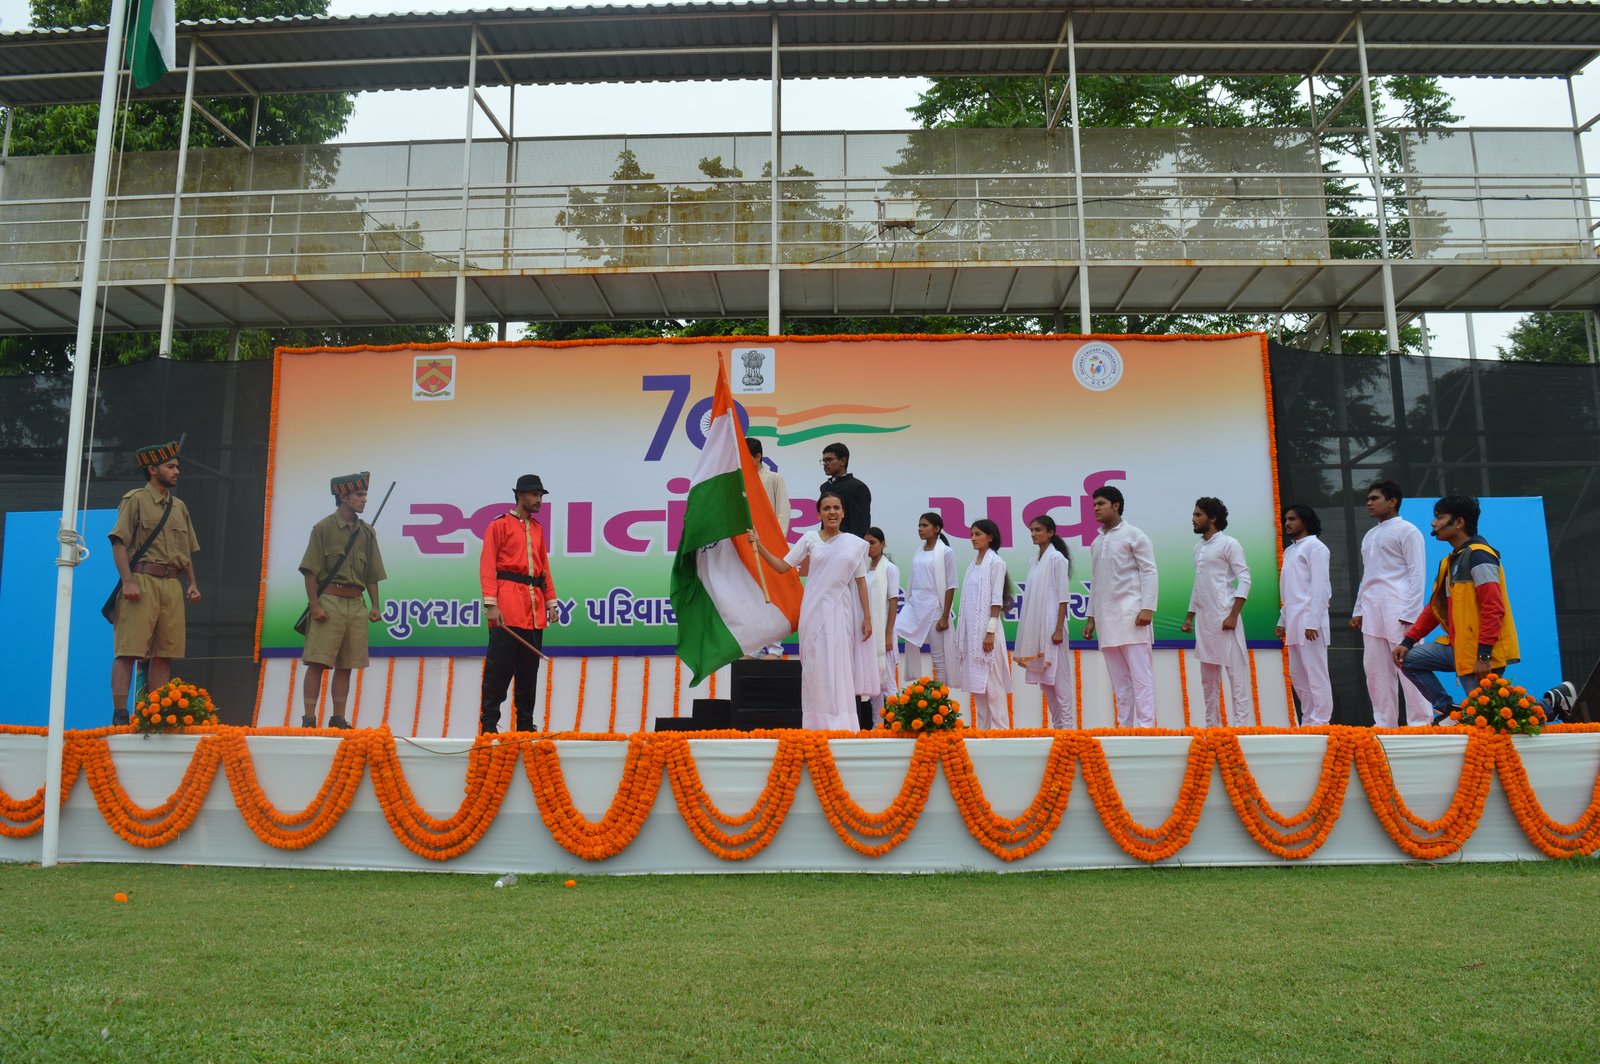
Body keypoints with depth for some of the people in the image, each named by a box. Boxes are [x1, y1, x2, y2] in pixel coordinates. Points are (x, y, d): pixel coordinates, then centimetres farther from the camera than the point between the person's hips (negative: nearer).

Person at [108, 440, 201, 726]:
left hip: (172, 585, 6)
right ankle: (120, 714, -10)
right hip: (142, 581, -6)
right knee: (128, 650, -9)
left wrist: (192, 583, 13)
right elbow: (119, 542, -7)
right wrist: (128, 581, -17)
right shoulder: (135, 499, 2)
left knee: (164, 653, 4)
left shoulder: (179, 507, 21)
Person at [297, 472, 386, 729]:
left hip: (357, 604, 5)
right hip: (329, 601, -5)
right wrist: (314, 605, -12)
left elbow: (372, 574, 17)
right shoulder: (323, 528, -2)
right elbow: (311, 571, -5)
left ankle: (338, 719, 14)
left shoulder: (367, 532, 14)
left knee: (346, 665, 7)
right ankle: (309, 719, -3)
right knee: (317, 662, -6)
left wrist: (375, 606, 10)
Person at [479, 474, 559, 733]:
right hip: (507, 609, -6)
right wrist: (490, 604, -14)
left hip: (534, 610, 6)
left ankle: (525, 724, 16)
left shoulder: (538, 529, 18)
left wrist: (551, 602, 14)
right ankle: (488, 724, 0)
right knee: (499, 667, -7)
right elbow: (487, 567, -6)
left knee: (529, 669, 8)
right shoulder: (500, 525, 0)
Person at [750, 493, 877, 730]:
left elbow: (861, 581, 6)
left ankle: (841, 726, 6)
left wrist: (867, 617, 3)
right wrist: (759, 547, -5)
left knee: (840, 668, 1)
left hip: (841, 612, 0)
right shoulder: (810, 539, 5)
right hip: (814, 611, 0)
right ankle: (817, 725, 3)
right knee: (816, 666, -2)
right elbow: (782, 566, 6)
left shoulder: (855, 544, 6)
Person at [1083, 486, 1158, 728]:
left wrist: (1147, 608, -15)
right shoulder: (1096, 542, 18)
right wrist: (1091, 617, 16)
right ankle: (1124, 727, 9)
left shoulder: (1133, 535, 0)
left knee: (1140, 674, -8)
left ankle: (1146, 726, -10)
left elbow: (1149, 572, -5)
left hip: (1131, 614, -6)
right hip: (1106, 618, 6)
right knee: (1119, 679, 6)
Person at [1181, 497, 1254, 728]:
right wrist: (1190, 616, 17)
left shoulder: (1229, 544, -5)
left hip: (1224, 619, -8)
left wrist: (1233, 615, -18)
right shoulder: (1198, 547, 16)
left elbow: (1244, 580, -11)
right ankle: (1212, 725, 16)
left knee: (1236, 672, -6)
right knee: (1208, 678, 10)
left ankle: (1242, 725, -5)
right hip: (1204, 621, 8)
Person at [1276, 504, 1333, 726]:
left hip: (1308, 622, -8)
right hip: (1293, 623, 8)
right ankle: (1308, 721, 15)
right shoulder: (1289, 551, 20)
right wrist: (1282, 621, 16)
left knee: (1316, 674, -6)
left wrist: (1312, 623, -18)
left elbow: (1320, 587, -12)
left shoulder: (1314, 547, -4)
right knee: (1297, 675, 9)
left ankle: (1320, 723, -3)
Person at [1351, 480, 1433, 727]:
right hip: (1372, 613, 7)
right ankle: (1385, 724, 11)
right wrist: (1358, 610, 17)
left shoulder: (1406, 530, -1)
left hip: (1398, 611, -7)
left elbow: (1417, 574, -6)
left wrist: (1409, 614, -14)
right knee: (1376, 670, 6)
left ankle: (1420, 724, -2)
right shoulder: (1369, 536, 21)